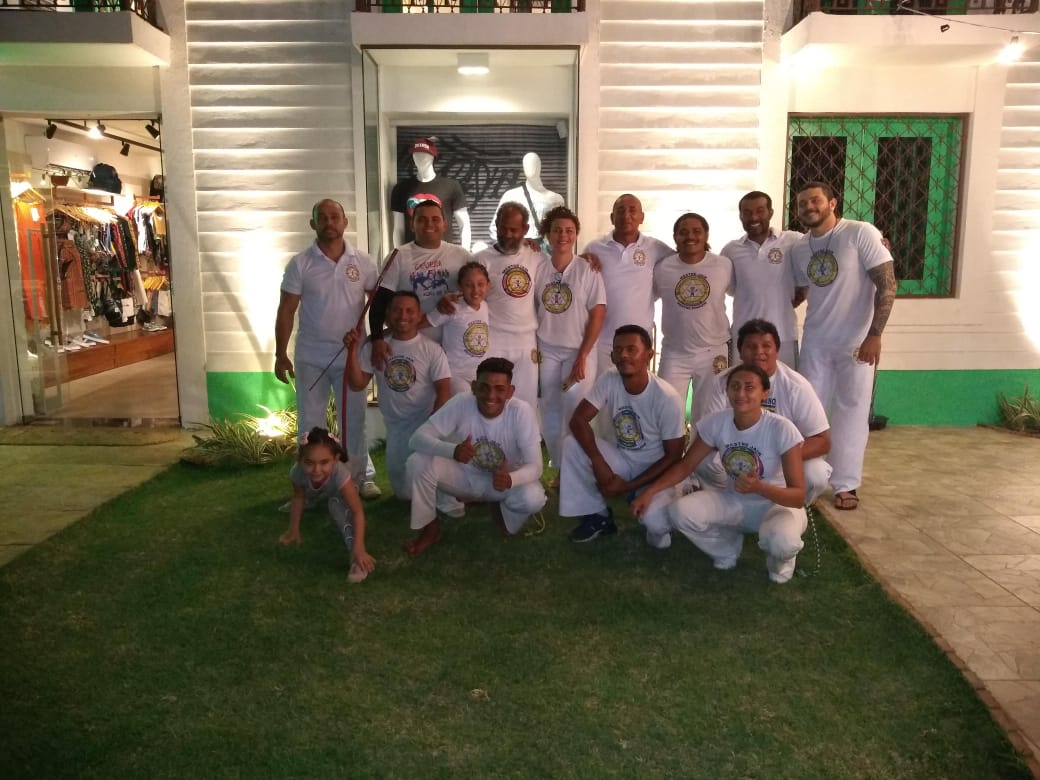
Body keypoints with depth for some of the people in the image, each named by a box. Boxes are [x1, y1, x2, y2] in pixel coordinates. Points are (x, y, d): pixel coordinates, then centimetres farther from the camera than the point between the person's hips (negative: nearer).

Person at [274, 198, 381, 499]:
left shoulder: (362, 262, 0)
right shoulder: (300, 264, -3)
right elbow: (286, 311, -3)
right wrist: (280, 354, -7)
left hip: (351, 355, 1)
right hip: (311, 357, 0)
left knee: (354, 419, 10)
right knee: (310, 422, 8)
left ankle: (362, 477, 21)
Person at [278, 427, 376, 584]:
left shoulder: (340, 474, -46)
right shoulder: (297, 472, -38)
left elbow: (358, 512, -46)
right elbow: (298, 498, -17)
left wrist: (359, 549, -53)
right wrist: (293, 531, -10)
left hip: (338, 491, -6)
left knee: (336, 503, -29)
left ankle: (356, 555, -34)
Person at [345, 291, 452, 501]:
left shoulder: (432, 349, -9)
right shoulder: (375, 347, 0)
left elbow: (444, 391, -10)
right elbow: (357, 383, -3)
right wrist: (352, 350, -16)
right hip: (394, 425, 4)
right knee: (403, 491, 4)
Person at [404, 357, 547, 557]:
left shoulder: (521, 412, -26)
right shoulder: (461, 404, -24)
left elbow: (534, 466, -26)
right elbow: (418, 438, -27)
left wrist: (510, 479, -50)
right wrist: (453, 451, -47)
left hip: (505, 479, -1)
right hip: (465, 476, 1)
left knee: (533, 498, -32)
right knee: (419, 462, -25)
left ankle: (504, 513, 7)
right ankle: (430, 529, -1)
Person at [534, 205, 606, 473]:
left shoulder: (588, 271, -5)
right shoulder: (538, 270, 3)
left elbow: (598, 315, -7)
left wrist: (582, 356, -11)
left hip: (579, 351, -3)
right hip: (546, 351, 3)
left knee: (576, 414, -8)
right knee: (550, 414, 7)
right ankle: (559, 468, 19)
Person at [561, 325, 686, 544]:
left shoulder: (667, 397, -23)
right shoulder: (608, 381, -12)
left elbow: (673, 456, -18)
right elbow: (578, 419, -16)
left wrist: (629, 486, -21)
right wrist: (598, 463, -29)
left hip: (655, 469, -4)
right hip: (622, 460, 5)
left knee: (655, 520, -34)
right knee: (571, 444, -20)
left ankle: (657, 523, 8)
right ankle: (598, 516, -1)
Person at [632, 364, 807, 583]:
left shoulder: (782, 429, -25)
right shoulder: (716, 423, -13)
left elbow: (799, 496, -25)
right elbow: (685, 465, -4)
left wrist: (759, 487, -44)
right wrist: (649, 492, -18)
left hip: (777, 504, -4)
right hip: (734, 501, 4)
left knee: (781, 541, -39)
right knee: (679, 512, -23)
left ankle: (782, 557, 4)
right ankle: (728, 548, 10)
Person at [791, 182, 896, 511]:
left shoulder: (861, 233, -12)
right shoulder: (800, 248, 5)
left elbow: (887, 285, -15)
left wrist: (874, 335, -19)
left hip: (856, 342, -5)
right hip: (815, 342, 5)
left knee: (850, 412, 3)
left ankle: (845, 485, 14)